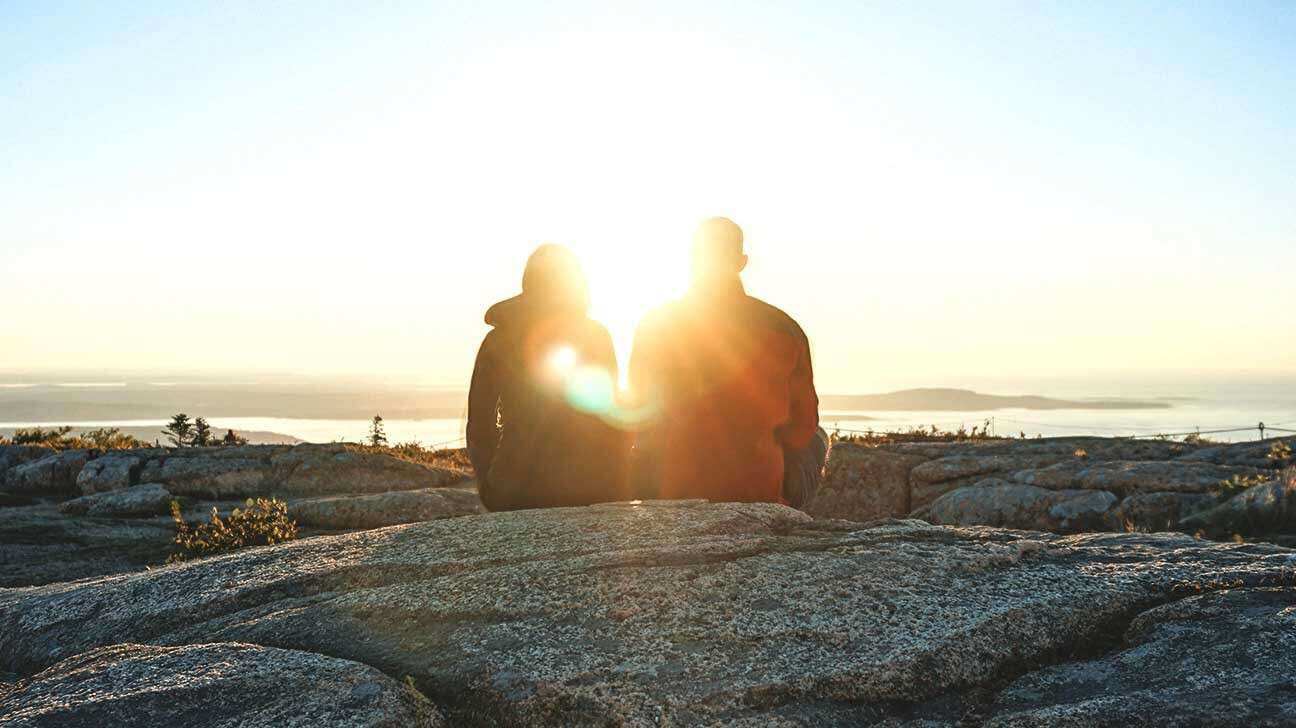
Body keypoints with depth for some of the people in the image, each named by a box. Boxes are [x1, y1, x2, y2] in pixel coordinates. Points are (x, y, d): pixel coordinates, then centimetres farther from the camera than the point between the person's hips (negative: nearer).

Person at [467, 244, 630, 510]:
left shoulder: (498, 339, 3)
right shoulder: (596, 335, -1)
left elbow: (479, 423, 4)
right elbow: (613, 415, -1)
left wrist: (490, 487, 12)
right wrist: (614, 482, 7)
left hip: (517, 491, 1)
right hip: (592, 487, -1)